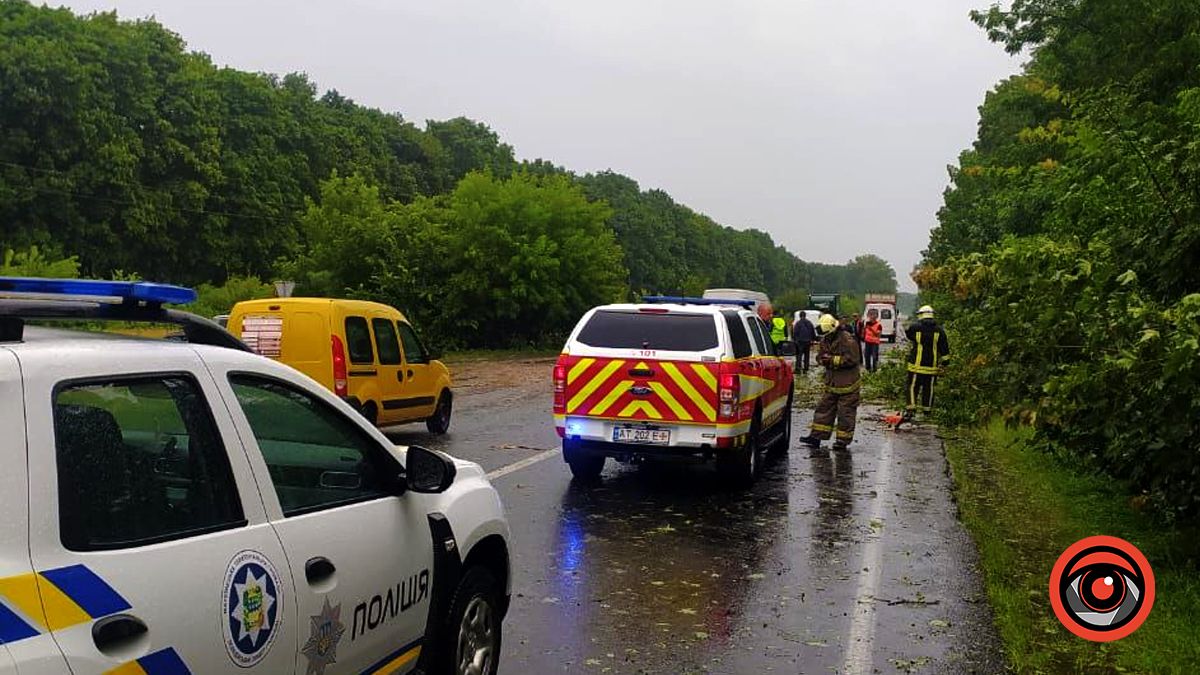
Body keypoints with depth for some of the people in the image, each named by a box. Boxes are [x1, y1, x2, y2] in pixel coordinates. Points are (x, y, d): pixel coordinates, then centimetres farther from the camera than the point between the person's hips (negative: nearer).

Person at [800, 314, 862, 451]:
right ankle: (816, 437, 12)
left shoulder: (847, 340, -17)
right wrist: (823, 359, -11)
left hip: (847, 383, -8)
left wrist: (833, 360, -20)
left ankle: (843, 440, 7)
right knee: (824, 408, 8)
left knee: (845, 412, 0)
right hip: (831, 383, 8)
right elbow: (820, 356, 14)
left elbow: (852, 359, -21)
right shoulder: (825, 340, 9)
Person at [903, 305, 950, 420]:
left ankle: (911, 409, -10)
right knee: (929, 388, 10)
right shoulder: (939, 330, 1)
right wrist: (945, 361, 11)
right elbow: (944, 349, 4)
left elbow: (907, 334, 17)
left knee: (913, 387, 2)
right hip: (932, 366, 2)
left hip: (916, 365, -2)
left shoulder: (914, 328, -6)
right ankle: (927, 410, 16)